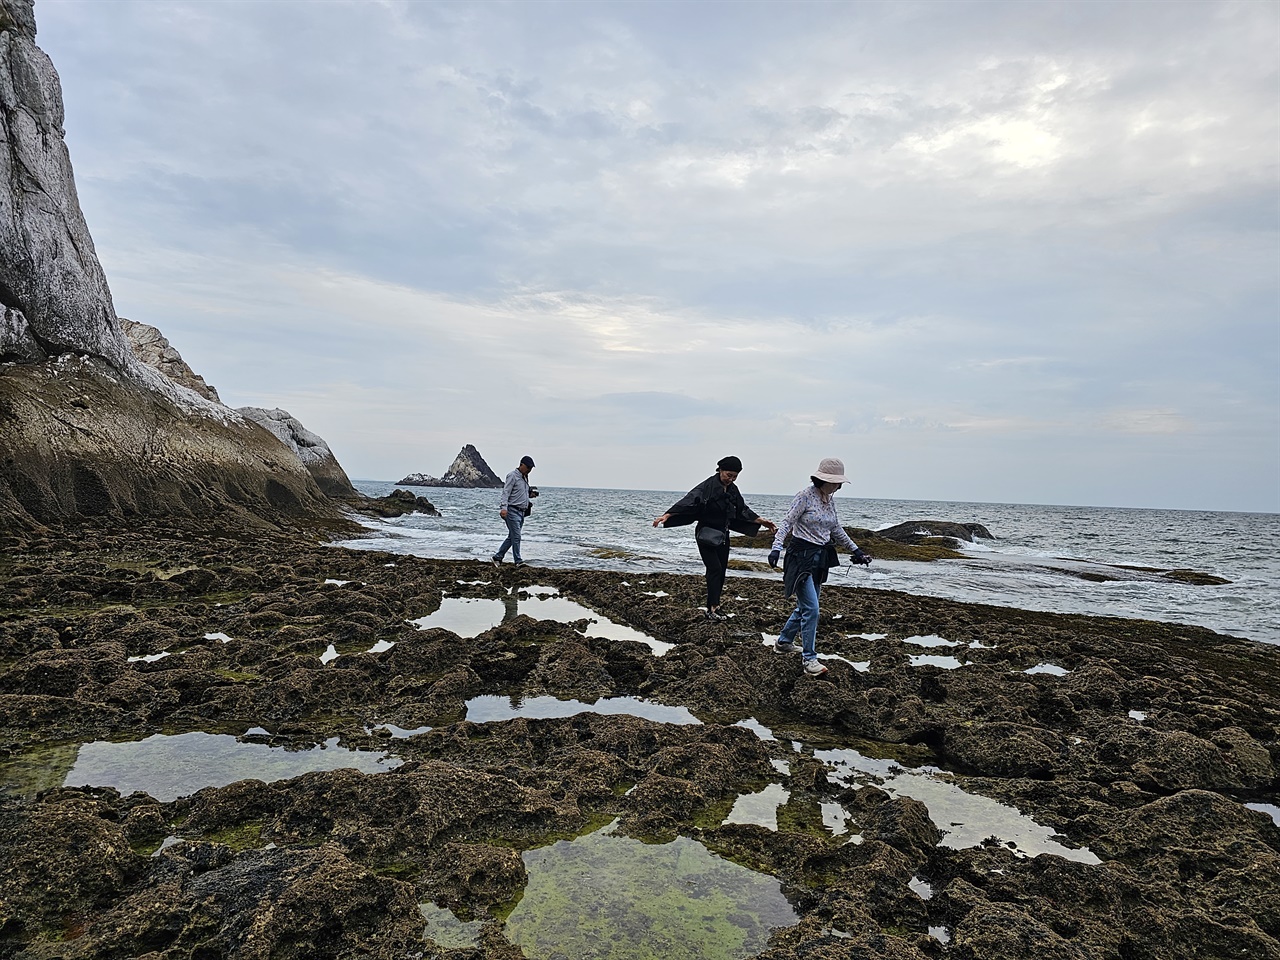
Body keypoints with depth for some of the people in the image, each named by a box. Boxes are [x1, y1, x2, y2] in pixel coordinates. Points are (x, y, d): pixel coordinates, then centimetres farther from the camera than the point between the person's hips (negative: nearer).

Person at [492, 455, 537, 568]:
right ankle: (518, 561, -5)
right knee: (516, 536, -9)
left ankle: (497, 557, 17)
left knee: (512, 537, 9)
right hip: (512, 511, -9)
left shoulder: (525, 477, 19)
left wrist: (530, 495, 8)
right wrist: (503, 508, -25)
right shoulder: (512, 476, -8)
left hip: (521, 512, 9)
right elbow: (506, 492, -15)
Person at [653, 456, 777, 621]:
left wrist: (762, 521, 19)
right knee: (715, 568, -16)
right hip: (706, 535, -7)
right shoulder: (708, 486, -15)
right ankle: (713, 608, -16)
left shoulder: (733, 490, 8)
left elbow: (743, 510, 20)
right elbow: (689, 501, -24)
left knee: (721, 571, 6)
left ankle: (712, 608, 12)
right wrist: (666, 516, -33)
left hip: (723, 536, 7)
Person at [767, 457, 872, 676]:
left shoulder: (830, 499, 7)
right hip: (801, 556, -8)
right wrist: (776, 548, -28)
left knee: (805, 606, 15)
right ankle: (810, 659, -6)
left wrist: (855, 549, 19)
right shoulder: (805, 496, -14)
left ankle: (784, 642, 33)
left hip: (821, 558, 8)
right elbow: (787, 523, -16)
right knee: (811, 608, -12)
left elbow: (836, 529, 19)